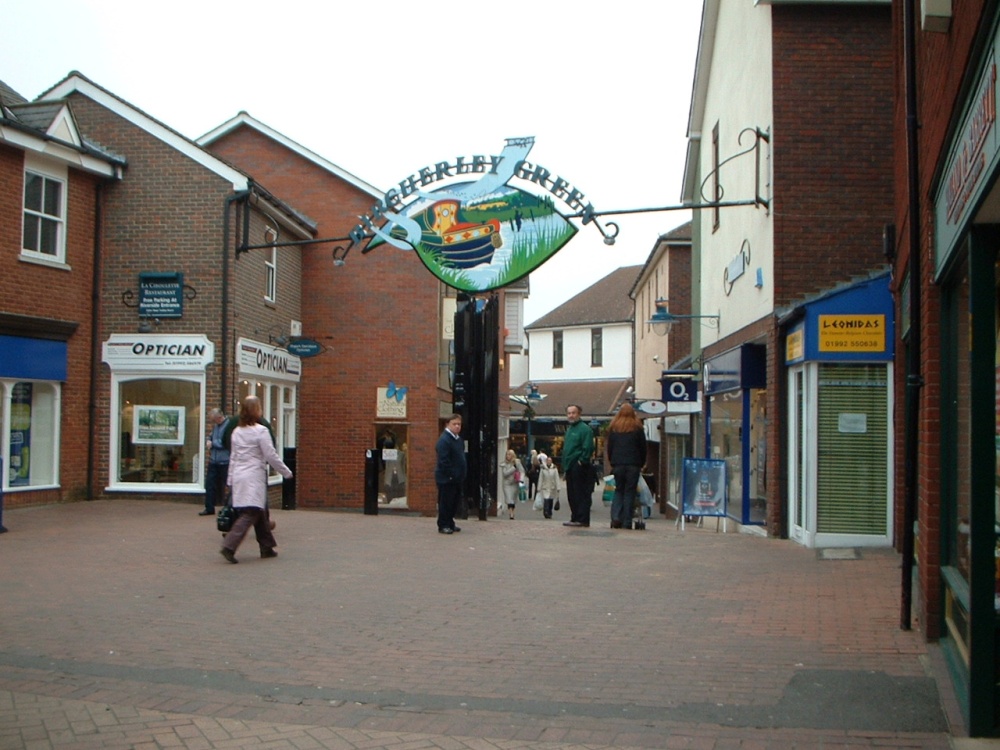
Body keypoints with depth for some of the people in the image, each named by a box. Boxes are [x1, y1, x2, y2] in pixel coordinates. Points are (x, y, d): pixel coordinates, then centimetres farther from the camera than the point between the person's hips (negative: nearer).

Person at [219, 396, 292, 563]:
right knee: (250, 514, -7)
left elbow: (233, 457, 15)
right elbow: (271, 456, -9)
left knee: (260, 512, 16)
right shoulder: (261, 431, -10)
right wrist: (286, 472, 1)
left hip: (238, 476, 8)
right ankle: (229, 546, -18)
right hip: (254, 477, -8)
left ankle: (267, 547, 23)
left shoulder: (236, 432, 11)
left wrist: (230, 479, 21)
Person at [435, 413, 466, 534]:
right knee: (445, 502, -3)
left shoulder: (458, 439, 14)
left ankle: (450, 523, 24)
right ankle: (443, 526, 5)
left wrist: (462, 476, 16)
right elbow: (443, 461, -22)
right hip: (446, 479, -9)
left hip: (457, 478, 9)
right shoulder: (444, 440, -17)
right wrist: (450, 475, -21)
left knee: (454, 502, 14)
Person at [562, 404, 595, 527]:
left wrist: (582, 461, -16)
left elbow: (588, 448, -16)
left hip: (579, 467, -9)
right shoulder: (569, 429, 19)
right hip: (570, 468, 9)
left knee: (581, 494, -7)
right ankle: (575, 518, 19)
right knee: (571, 495, 12)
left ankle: (582, 519, -6)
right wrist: (565, 465, 17)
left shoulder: (584, 429, -9)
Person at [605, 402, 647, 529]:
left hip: (618, 464, 2)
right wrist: (642, 464, 13)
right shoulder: (637, 428, 1)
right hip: (633, 465, -2)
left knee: (619, 490, 10)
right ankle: (627, 522, -1)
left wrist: (611, 462, 16)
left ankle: (615, 518, -8)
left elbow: (609, 447, 9)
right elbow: (643, 447, 3)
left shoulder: (613, 427, 6)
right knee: (630, 492, 1)